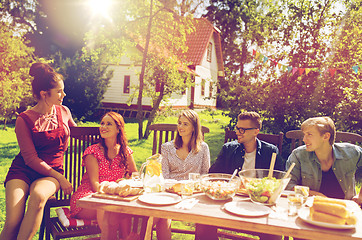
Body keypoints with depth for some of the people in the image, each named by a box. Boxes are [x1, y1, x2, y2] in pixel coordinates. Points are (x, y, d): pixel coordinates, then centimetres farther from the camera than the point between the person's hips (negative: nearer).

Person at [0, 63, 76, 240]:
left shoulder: (64, 112, 7)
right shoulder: (24, 119, -5)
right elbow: (30, 158, -10)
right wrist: (60, 178, -15)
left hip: (51, 171, 2)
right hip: (23, 170, -2)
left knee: (38, 196, -35)